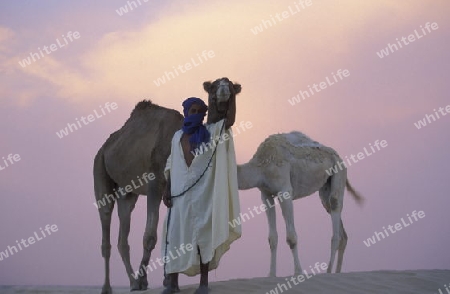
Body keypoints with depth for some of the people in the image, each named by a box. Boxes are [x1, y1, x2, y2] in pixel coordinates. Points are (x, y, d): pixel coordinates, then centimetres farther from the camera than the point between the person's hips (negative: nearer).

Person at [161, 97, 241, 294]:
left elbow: (230, 120, -9)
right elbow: (171, 165, 14)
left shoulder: (211, 132, 5)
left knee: (203, 233, -1)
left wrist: (231, 96, -14)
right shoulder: (178, 136, 13)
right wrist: (167, 189, 5)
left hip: (203, 191, -3)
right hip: (180, 191, 3)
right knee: (175, 234, 1)